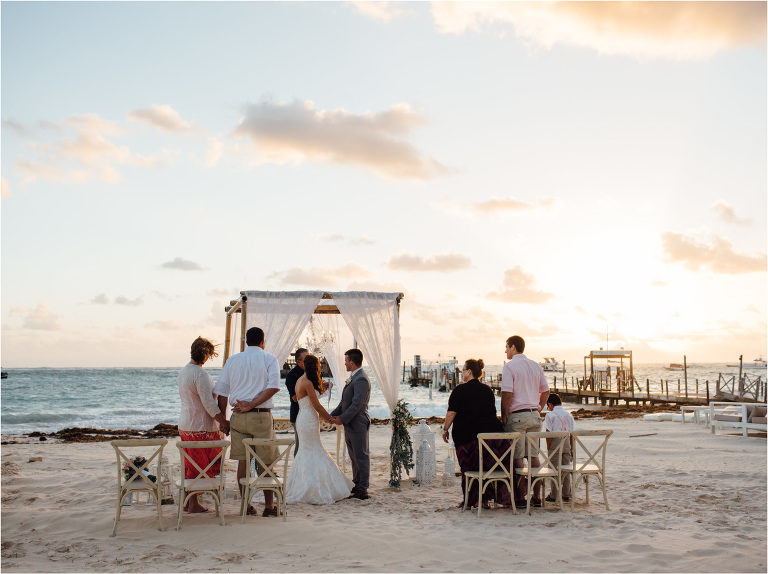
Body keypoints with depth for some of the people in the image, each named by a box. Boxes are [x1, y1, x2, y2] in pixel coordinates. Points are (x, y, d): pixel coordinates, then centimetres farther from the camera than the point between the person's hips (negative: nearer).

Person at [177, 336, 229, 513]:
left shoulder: (183, 372, 12)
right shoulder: (200, 374, -17)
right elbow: (209, 404, -21)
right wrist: (224, 422, -15)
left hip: (185, 425, 9)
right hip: (201, 427, -9)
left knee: (190, 465, 15)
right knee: (200, 467, -1)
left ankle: (188, 502, 21)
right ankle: (194, 504, 3)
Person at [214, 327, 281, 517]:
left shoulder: (232, 360, 9)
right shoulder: (269, 359, 0)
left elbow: (222, 392, 8)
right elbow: (273, 387, -14)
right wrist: (251, 405, -12)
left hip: (238, 416, 3)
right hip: (261, 416, -3)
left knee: (242, 461, 9)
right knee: (266, 463, 4)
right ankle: (269, 506, 9)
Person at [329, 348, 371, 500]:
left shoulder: (361, 380, -17)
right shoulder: (352, 378, 16)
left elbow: (357, 404, -22)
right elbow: (344, 401, 18)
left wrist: (342, 419, -16)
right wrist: (334, 414, 6)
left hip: (357, 425, -10)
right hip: (349, 425, 10)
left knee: (361, 457, -3)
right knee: (354, 457, 16)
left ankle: (362, 490, 2)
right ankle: (357, 486, 25)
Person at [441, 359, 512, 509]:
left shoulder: (460, 390, -4)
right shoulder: (487, 390, 13)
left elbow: (451, 413, -8)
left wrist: (445, 430, 2)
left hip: (468, 435, -4)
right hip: (493, 432, 4)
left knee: (469, 468, 5)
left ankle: (470, 501, 6)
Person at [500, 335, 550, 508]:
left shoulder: (509, 366, -8)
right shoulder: (536, 366, 12)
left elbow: (507, 394, -14)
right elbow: (545, 391, 14)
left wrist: (503, 417, -7)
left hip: (517, 416, -6)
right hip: (534, 416, 6)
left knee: (517, 457, -3)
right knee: (534, 456, 10)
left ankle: (519, 498, -2)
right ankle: (537, 497, 12)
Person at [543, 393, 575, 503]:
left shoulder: (550, 415, -5)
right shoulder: (569, 415, 10)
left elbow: (548, 433, -9)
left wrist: (548, 447, -3)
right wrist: (572, 448, 15)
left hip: (555, 442, -5)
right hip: (566, 443, 5)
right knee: (566, 469, 11)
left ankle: (554, 495, 1)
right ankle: (566, 494, 15)